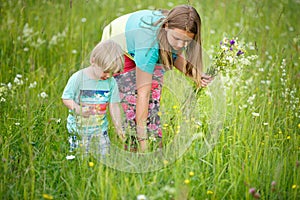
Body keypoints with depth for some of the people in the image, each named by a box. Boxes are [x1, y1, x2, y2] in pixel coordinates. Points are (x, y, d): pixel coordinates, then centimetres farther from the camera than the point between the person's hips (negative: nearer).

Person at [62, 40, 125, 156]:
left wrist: (118, 127, -1)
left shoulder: (111, 82, -1)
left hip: (100, 128, 3)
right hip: (79, 127, -3)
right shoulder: (78, 78, -12)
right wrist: (78, 109, -27)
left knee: (104, 155, 3)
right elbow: (66, 98, -9)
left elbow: (114, 106, 4)